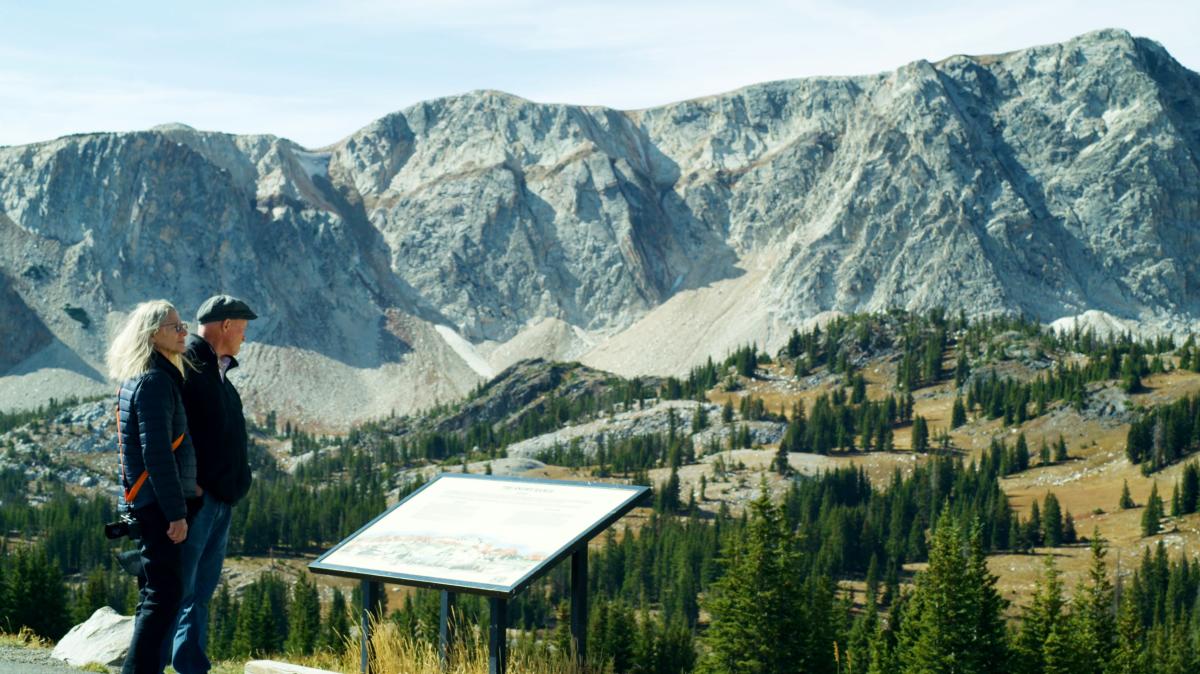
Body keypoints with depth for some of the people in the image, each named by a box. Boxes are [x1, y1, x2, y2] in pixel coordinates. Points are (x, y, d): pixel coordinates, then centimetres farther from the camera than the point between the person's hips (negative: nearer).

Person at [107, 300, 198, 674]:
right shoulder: (155, 381, -16)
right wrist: (176, 512, -20)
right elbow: (157, 454, -21)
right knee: (165, 591, -8)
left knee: (155, 591, 14)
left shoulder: (137, 379, 15)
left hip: (145, 503, 10)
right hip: (157, 502, -10)